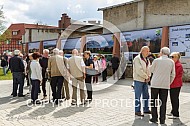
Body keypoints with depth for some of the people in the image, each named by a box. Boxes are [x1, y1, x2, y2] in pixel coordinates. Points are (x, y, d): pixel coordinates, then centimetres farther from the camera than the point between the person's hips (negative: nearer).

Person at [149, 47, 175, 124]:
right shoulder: (171, 62, 2)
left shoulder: (156, 60, -6)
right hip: (165, 85, 2)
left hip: (155, 84, -2)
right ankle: (162, 120, 11)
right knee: (163, 103, 8)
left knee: (154, 101, 9)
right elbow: (172, 75, 7)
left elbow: (151, 70, 8)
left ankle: (154, 118, 10)